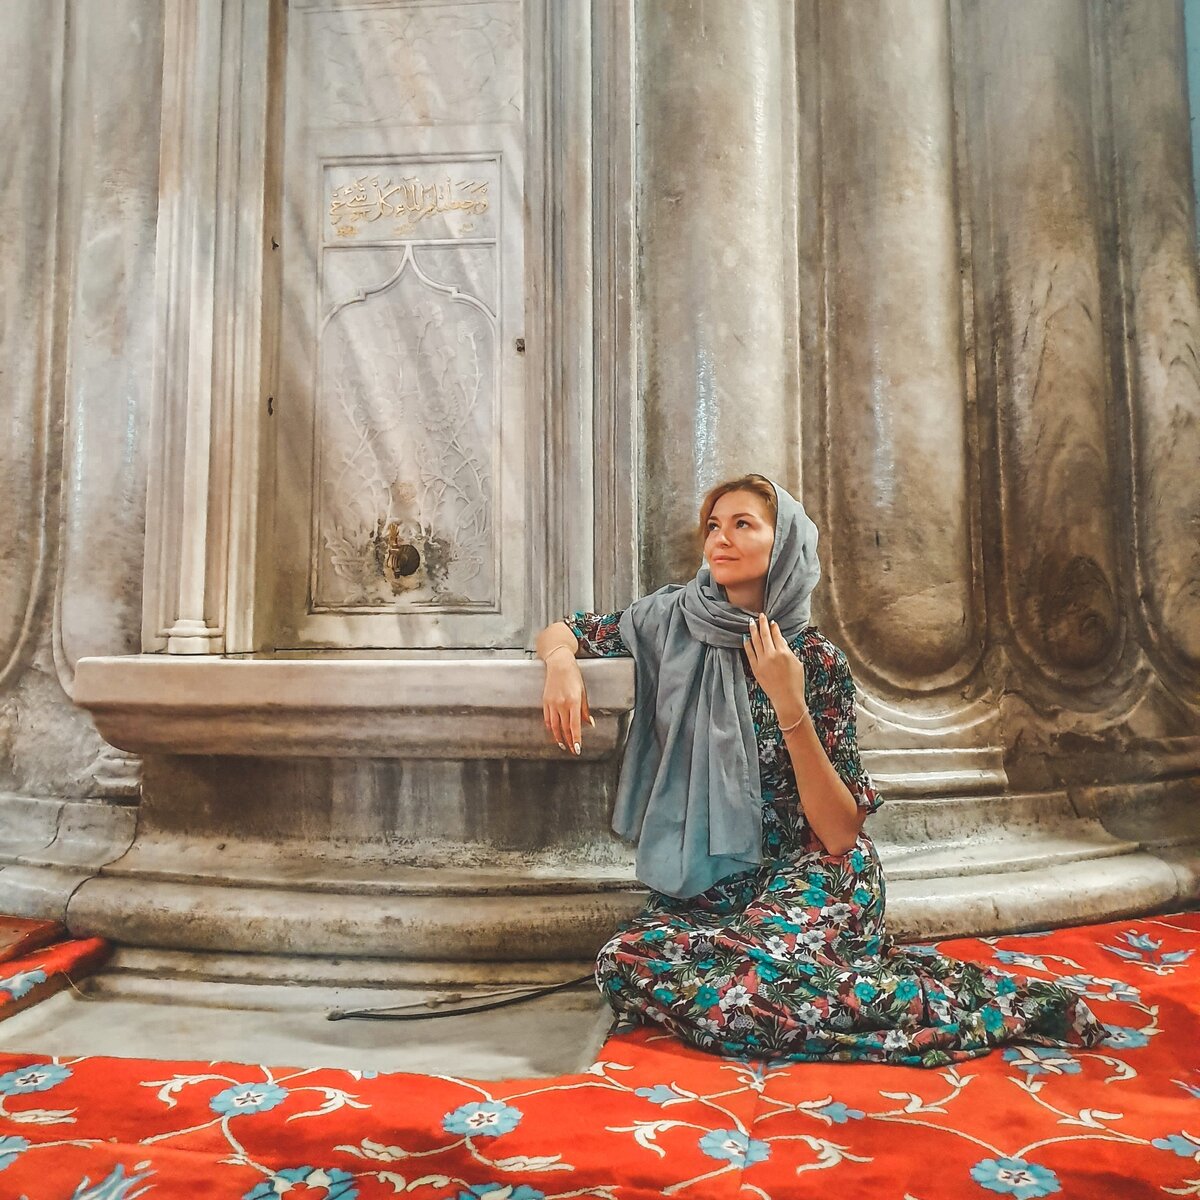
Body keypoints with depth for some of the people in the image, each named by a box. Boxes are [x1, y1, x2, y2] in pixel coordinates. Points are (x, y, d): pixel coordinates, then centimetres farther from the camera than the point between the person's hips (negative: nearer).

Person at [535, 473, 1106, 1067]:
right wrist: (563, 662, -14)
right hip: (710, 885, 4)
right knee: (622, 963, -26)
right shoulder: (673, 618, -1)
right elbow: (560, 633, 10)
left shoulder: (818, 660, -8)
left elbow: (840, 834, -12)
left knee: (757, 972, -34)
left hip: (813, 871, -4)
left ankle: (985, 1001, -11)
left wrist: (790, 706, -22)